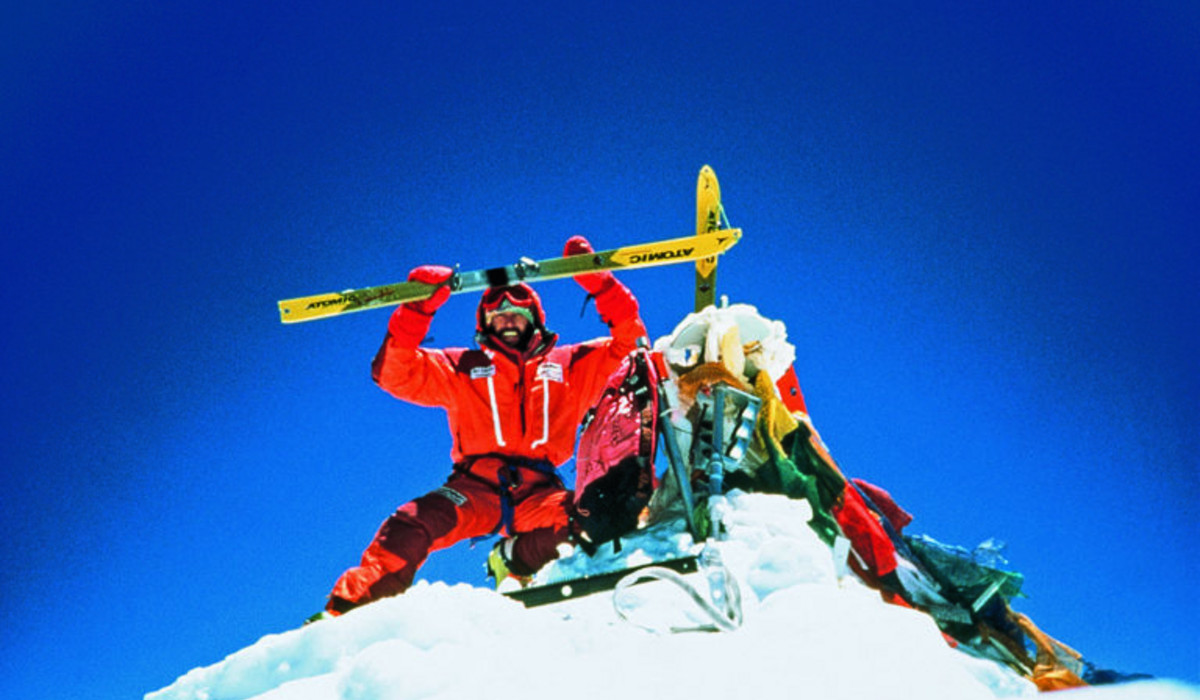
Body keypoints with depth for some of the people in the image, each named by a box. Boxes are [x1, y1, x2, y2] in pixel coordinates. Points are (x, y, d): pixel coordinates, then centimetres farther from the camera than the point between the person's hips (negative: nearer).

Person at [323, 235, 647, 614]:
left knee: (564, 517, -36)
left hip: (538, 488, 0)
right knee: (416, 524, -30)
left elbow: (628, 337, 15)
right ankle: (356, 599, -30)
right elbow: (393, 374, 10)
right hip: (475, 486, 0)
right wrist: (416, 310, -1)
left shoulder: (569, 366, 20)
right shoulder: (462, 369, 20)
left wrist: (596, 280, 5)